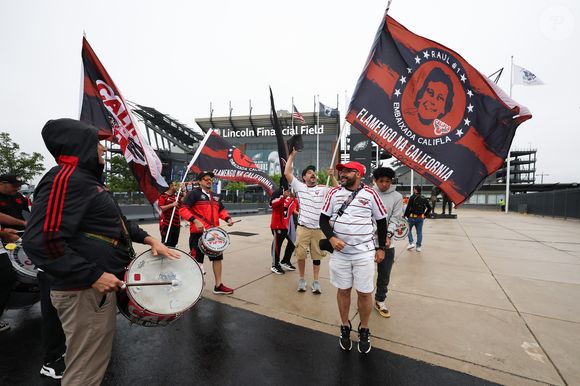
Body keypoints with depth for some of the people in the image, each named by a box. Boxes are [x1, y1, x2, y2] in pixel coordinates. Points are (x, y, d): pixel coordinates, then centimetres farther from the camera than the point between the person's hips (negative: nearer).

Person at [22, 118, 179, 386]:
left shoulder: (88, 179, 15)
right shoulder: (65, 179, -19)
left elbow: (116, 221, 19)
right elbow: (40, 241, -27)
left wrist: (148, 239, 7)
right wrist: (93, 276, -24)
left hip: (101, 285, 10)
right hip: (83, 291, -10)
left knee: (97, 359, 26)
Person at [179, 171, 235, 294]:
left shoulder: (215, 196, 15)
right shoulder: (194, 194, -7)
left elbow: (221, 210, 22)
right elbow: (183, 210, -15)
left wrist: (227, 218, 3)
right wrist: (195, 221, -28)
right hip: (198, 233, -7)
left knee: (217, 257, 12)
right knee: (197, 260, 2)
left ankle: (218, 286, 25)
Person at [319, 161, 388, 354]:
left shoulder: (370, 194, -4)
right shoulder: (334, 192, 1)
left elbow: (381, 221, 5)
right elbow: (323, 219, 4)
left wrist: (381, 248, 6)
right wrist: (331, 238, -12)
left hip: (364, 253, -1)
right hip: (340, 252, 2)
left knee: (364, 293, 7)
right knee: (343, 290, 13)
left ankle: (364, 330, 31)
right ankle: (345, 327, 34)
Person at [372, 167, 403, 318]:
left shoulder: (397, 197, 0)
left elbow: (395, 219, -3)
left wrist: (388, 235, -17)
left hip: (387, 242, 1)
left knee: (384, 275, 13)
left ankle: (380, 301, 33)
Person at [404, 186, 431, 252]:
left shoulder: (412, 198, -12)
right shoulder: (424, 199, 6)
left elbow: (408, 207, -17)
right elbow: (429, 208, 11)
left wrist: (405, 215, -9)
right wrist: (425, 215, 17)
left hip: (412, 217, -4)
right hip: (421, 218, 5)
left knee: (409, 230, 13)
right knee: (419, 232, 10)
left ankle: (411, 243, 3)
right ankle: (418, 246, 14)